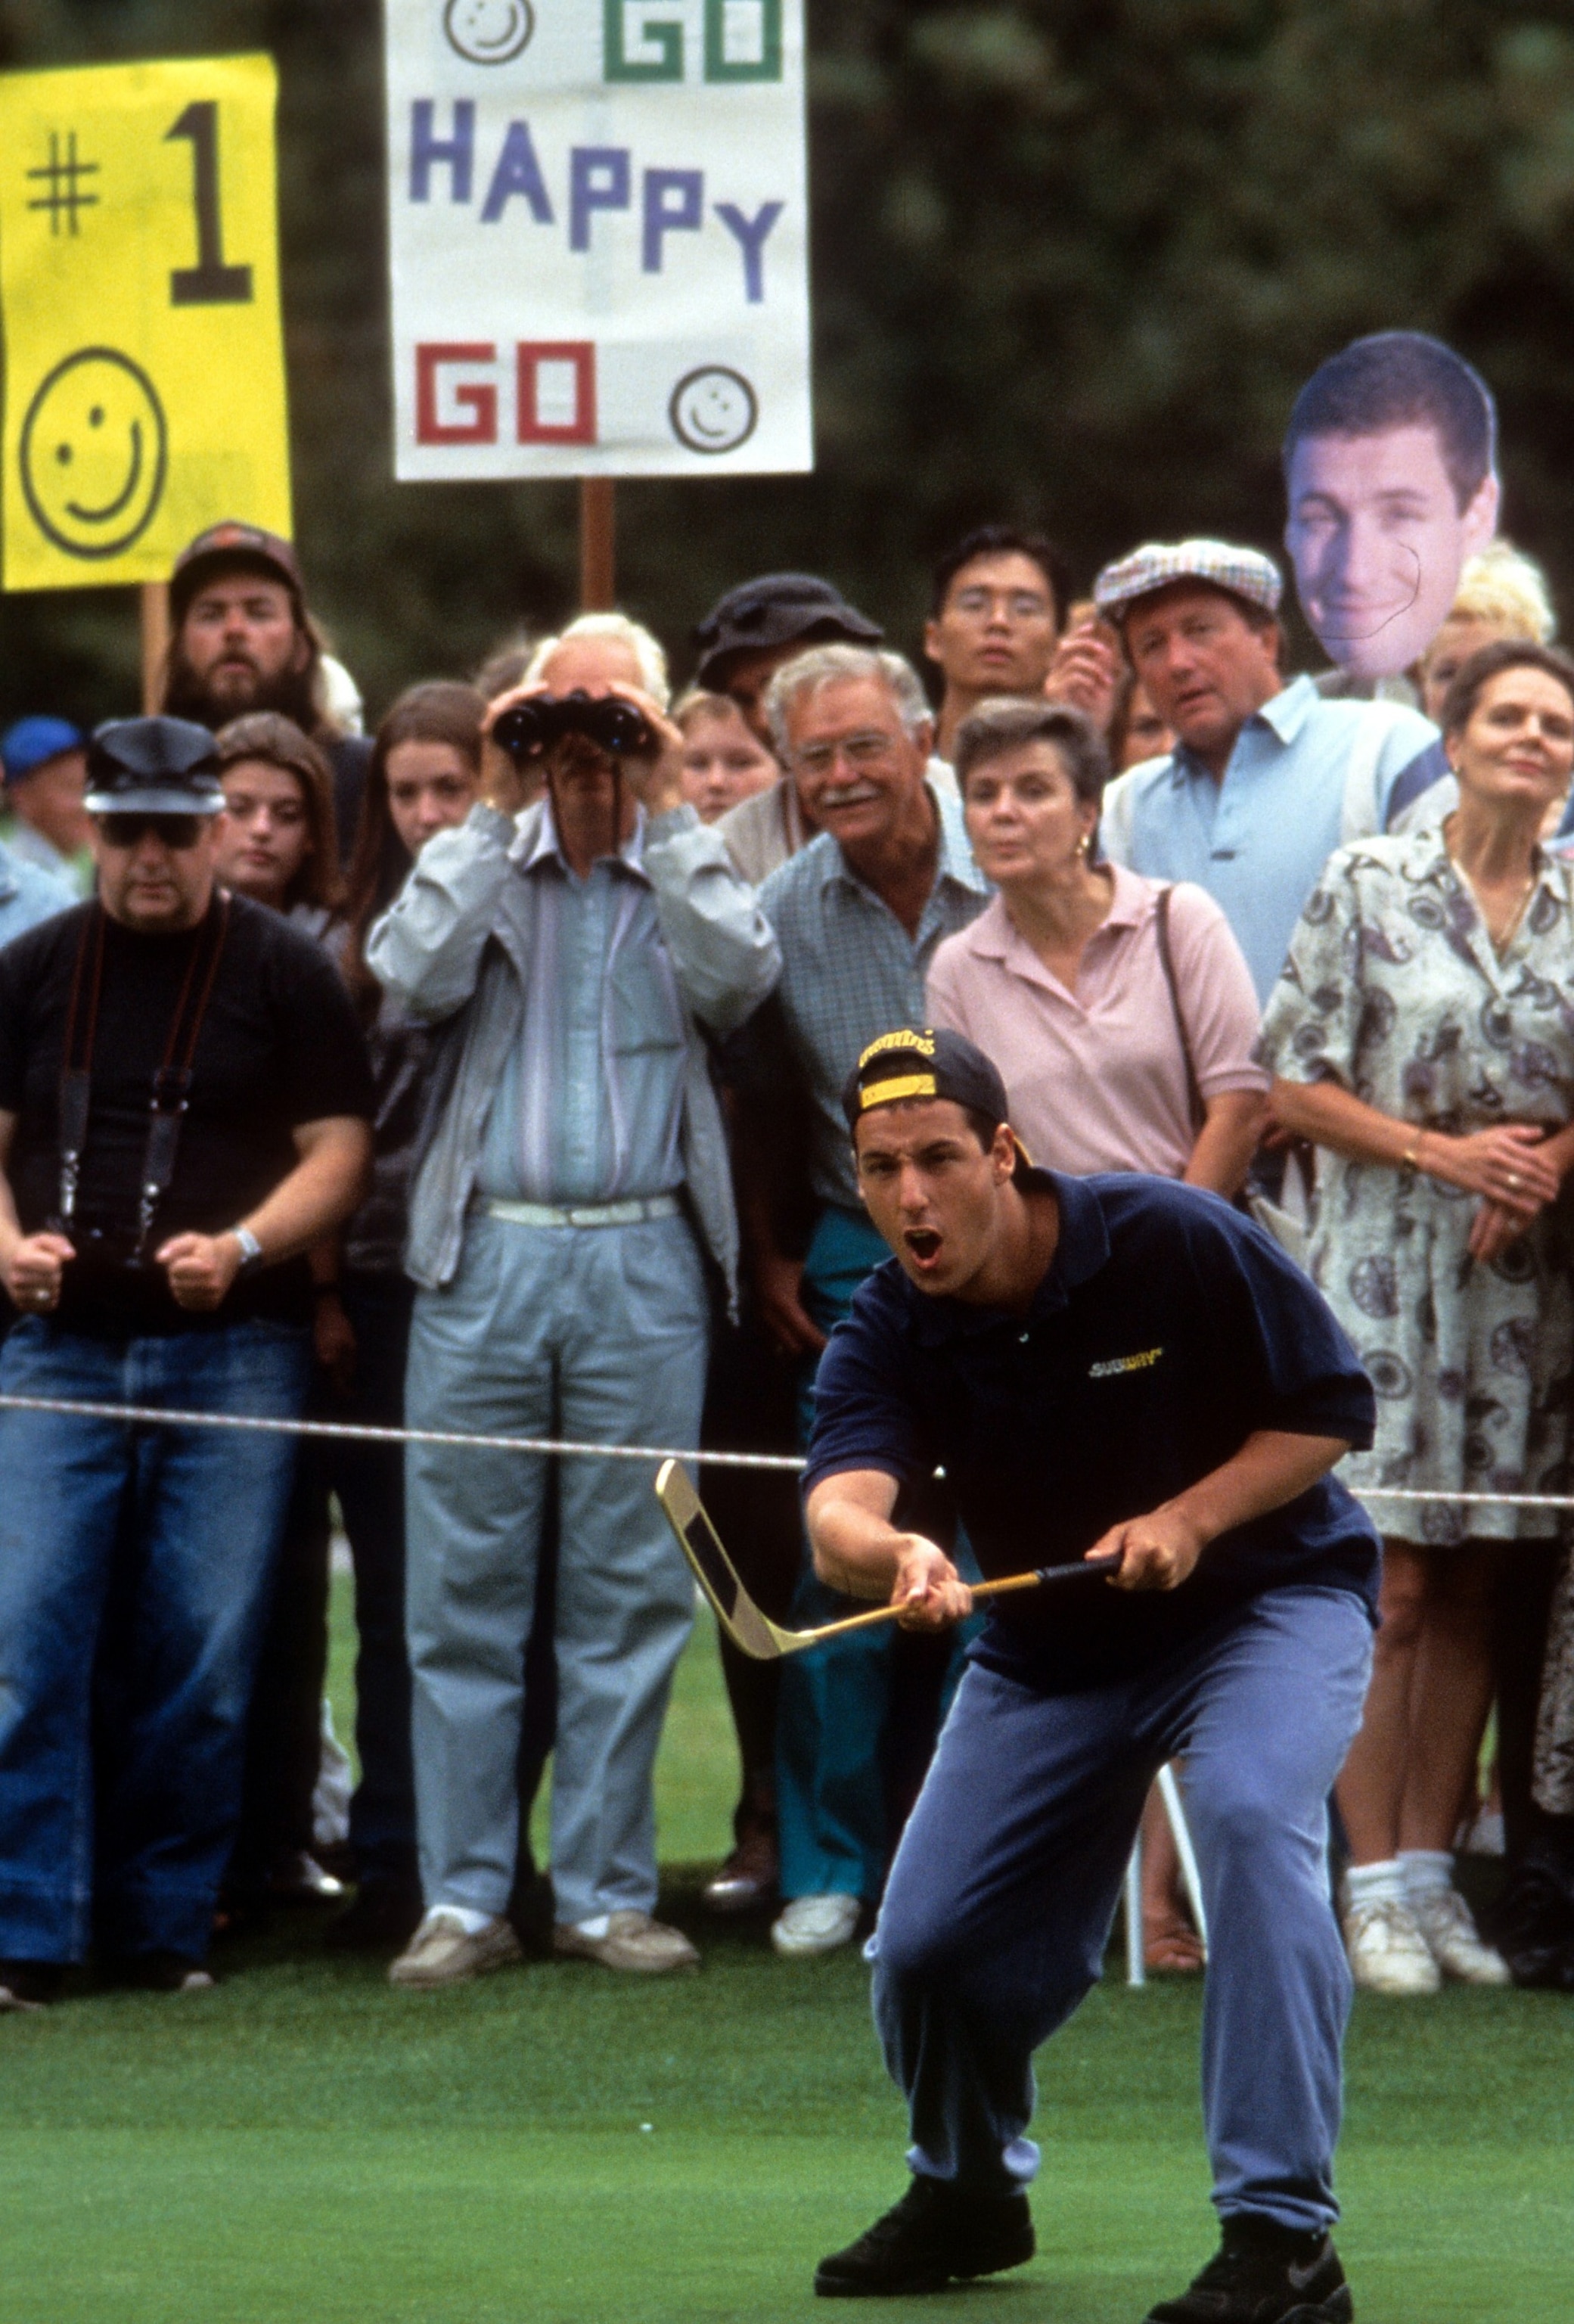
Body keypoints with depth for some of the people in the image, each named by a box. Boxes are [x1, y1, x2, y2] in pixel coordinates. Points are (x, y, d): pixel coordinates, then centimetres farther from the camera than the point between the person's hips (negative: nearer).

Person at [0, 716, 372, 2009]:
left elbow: (337, 1151, 0)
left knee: (202, 1654, 0)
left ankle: (166, 1925, 9)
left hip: (232, 1353, -2)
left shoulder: (284, 970, 4)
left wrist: (241, 1247, -16)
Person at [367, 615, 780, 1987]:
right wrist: (496, 810, -4)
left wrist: (665, 812, -5)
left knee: (630, 1594, 2)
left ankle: (606, 1891, 9)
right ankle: (464, 1898, 4)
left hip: (643, 1266, 0)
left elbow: (739, 979, -8)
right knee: (464, 1591, 0)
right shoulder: (481, 867, 11)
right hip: (482, 1259, 0)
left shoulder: (689, 877, 12)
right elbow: (414, 975, -7)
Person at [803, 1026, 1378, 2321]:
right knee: (928, 1949, -5)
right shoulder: (889, 1336, -15)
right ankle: (971, 2195, 29)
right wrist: (891, 1555, -58)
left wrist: (1191, 1517, -28)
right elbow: (841, 1505, -34)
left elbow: (1332, 1410, -13)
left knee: (1250, 1812, -34)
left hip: (1266, 1596, -4)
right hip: (1050, 1653, 4)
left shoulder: (1173, 1245, -22)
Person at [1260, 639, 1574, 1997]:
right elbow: (1297, 1085, -3)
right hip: (1387, 1265, -3)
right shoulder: (1369, 889, -1)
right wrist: (1444, 1152, -13)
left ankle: (1431, 1867, 12)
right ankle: (1373, 1885, -4)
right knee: (1388, 1584, -7)